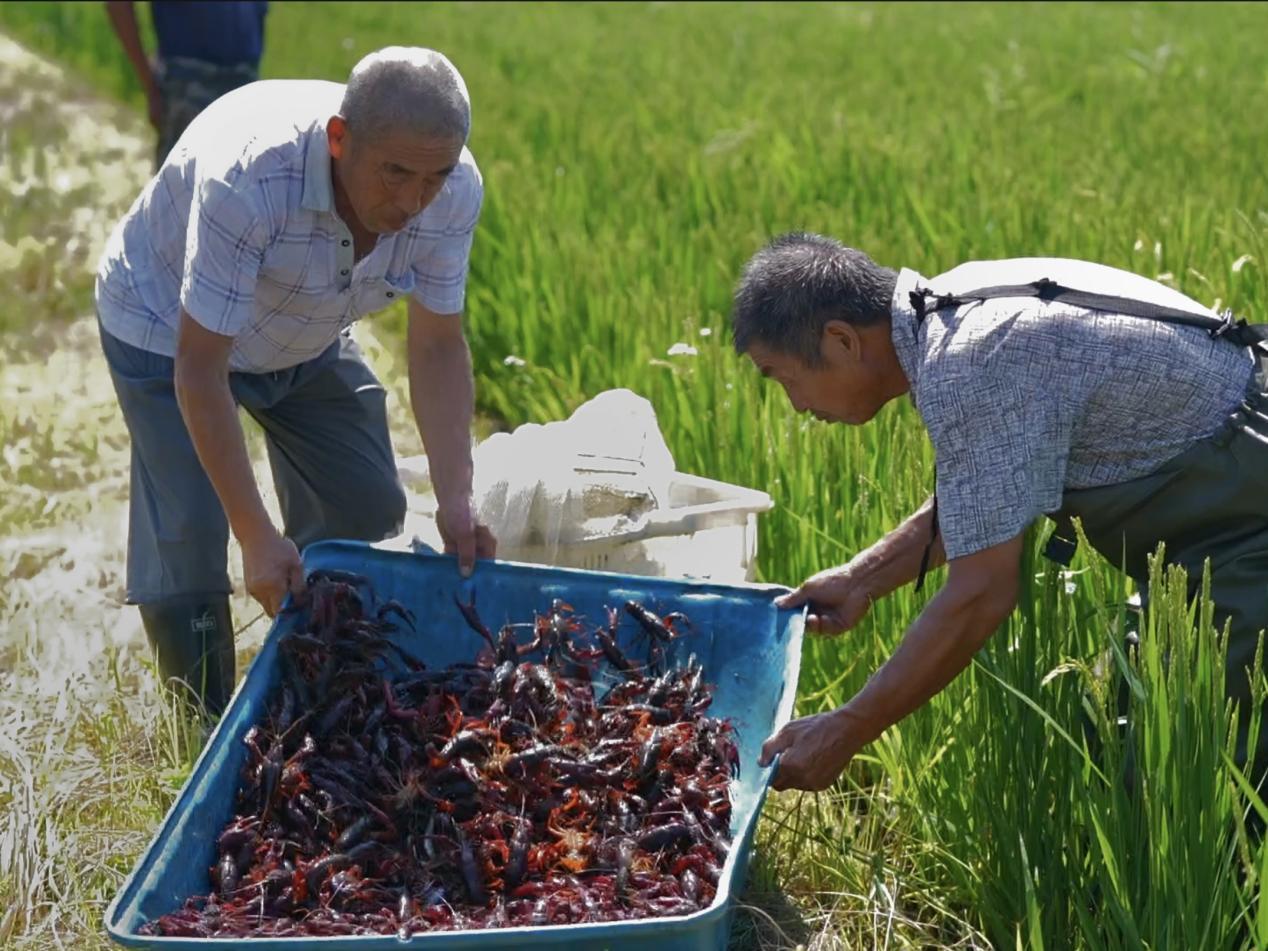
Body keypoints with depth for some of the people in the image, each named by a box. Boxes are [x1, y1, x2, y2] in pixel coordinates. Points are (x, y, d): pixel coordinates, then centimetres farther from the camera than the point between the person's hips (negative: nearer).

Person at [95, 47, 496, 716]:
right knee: (187, 537, -16)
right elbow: (200, 369, -38)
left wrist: (456, 499, -26)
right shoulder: (248, 180, -43)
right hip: (168, 329, -5)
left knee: (369, 512, 7)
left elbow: (437, 348, -16)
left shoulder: (453, 191, -27)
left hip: (309, 340, 6)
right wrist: (255, 536, -39)